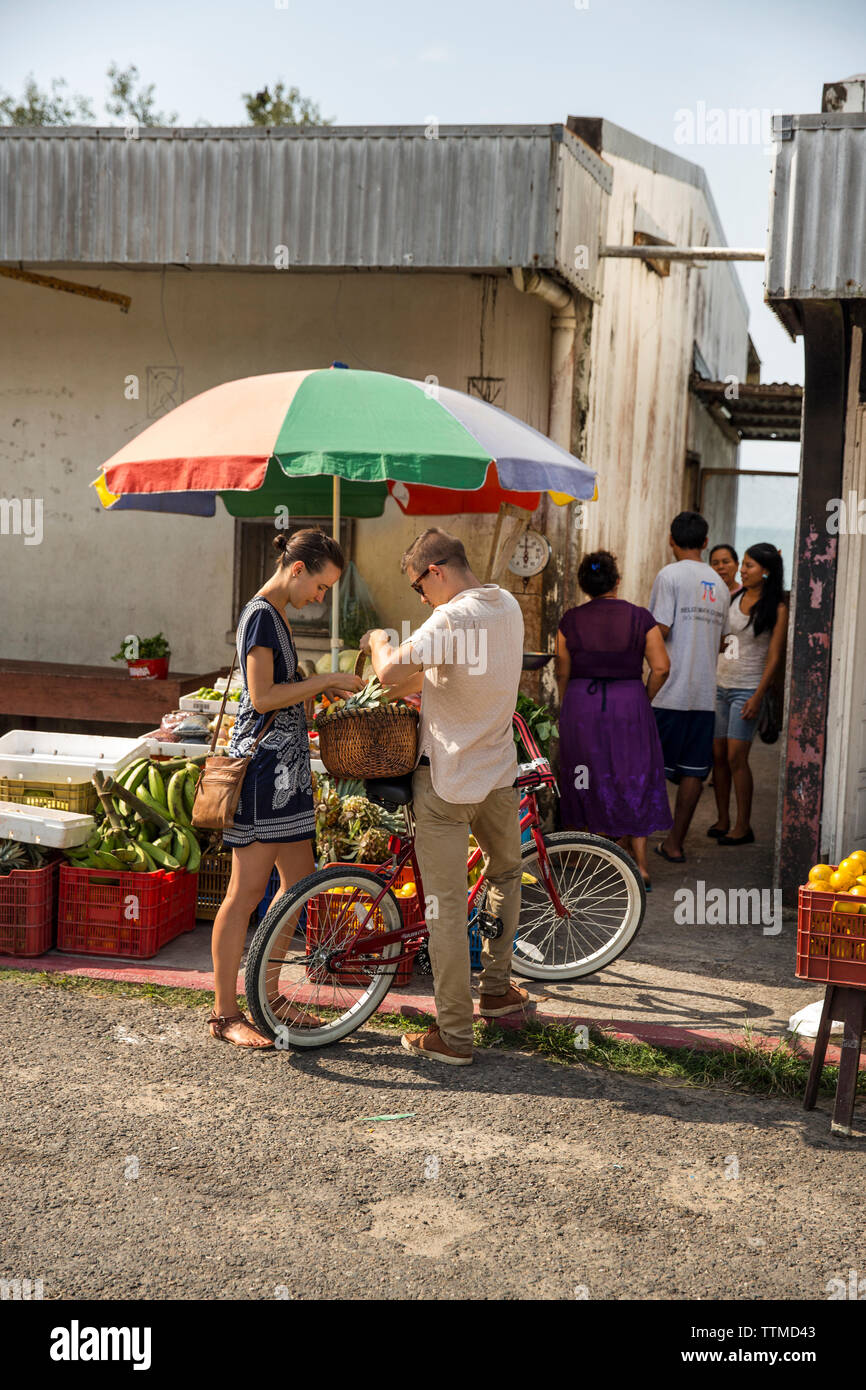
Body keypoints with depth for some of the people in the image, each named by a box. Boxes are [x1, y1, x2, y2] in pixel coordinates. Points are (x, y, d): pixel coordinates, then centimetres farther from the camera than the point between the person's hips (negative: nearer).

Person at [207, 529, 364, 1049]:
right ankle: (225, 1014, 2)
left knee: (298, 881, 12)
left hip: (285, 769, 10)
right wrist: (324, 680, -12)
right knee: (247, 891, -5)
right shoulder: (261, 615, -12)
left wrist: (322, 687, 10)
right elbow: (263, 697, -19)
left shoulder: (275, 615, 17)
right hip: (261, 766, -10)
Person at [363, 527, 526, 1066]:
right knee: (506, 873, 29)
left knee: (446, 905, 0)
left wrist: (379, 639, -9)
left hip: (447, 781, -7)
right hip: (499, 774, 8)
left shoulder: (454, 617, -20)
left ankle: (454, 1034, 6)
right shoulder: (509, 607, 6)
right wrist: (405, 686, 15)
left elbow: (391, 671, -29)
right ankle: (496, 988, 39)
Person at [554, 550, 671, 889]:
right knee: (635, 781, 9)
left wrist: (566, 708, 16)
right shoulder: (640, 618, -2)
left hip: (581, 707, 1)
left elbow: (562, 672, 2)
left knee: (593, 784, 13)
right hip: (629, 706, -1)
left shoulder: (571, 620, -1)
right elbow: (661, 668, -6)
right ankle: (640, 864, 5)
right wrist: (643, 699, 8)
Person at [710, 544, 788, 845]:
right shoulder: (733, 597, 8)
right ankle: (722, 821, 15)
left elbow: (774, 657, -9)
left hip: (746, 689, -5)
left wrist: (758, 696, -15)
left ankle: (743, 827, 1)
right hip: (720, 685, 5)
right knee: (717, 755, 4)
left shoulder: (777, 609, -7)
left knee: (736, 757, -8)